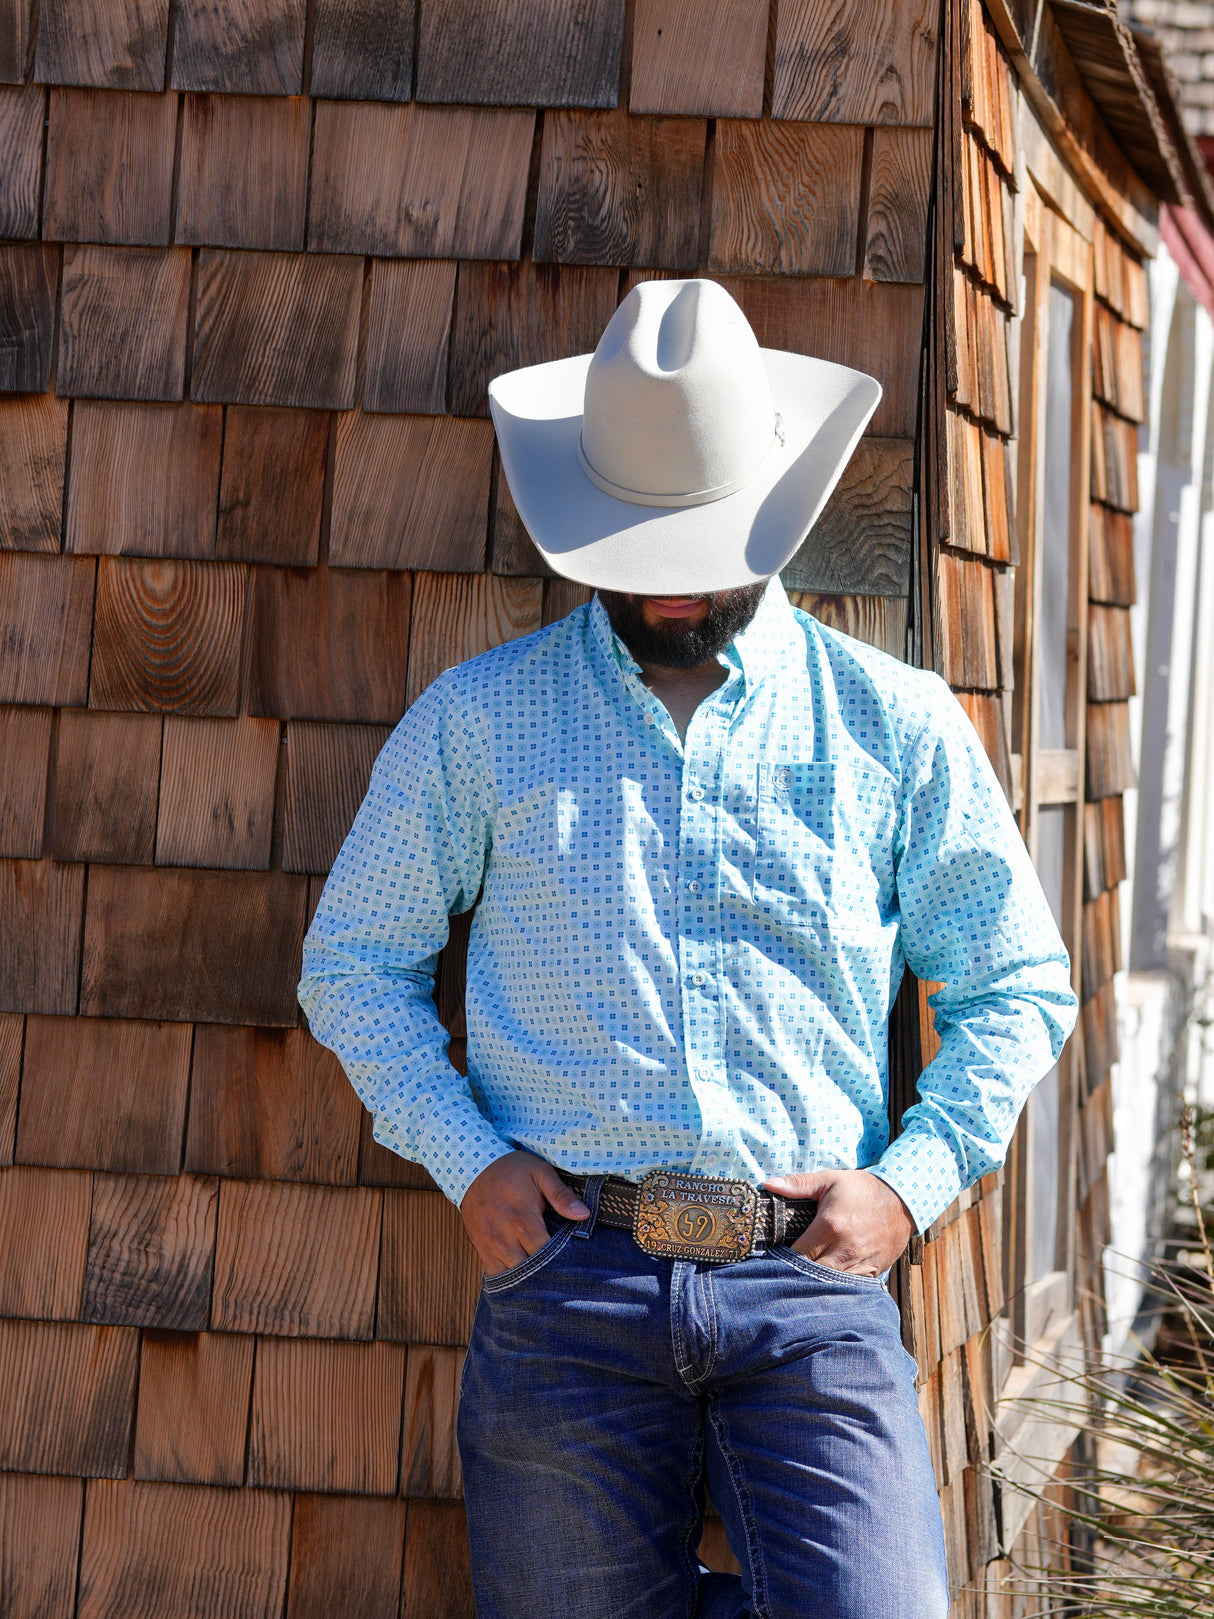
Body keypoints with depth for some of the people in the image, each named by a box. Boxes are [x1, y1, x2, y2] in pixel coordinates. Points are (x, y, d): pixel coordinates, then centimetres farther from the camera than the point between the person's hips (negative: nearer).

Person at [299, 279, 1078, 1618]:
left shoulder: (896, 727, 10)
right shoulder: (478, 722, 10)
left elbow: (1019, 987, 15)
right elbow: (354, 963, 15)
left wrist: (909, 1182, 1)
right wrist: (465, 1156, 1)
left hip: (810, 1280, 0)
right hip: (569, 1273, 1)